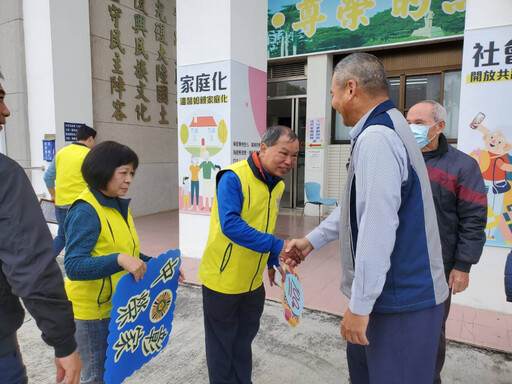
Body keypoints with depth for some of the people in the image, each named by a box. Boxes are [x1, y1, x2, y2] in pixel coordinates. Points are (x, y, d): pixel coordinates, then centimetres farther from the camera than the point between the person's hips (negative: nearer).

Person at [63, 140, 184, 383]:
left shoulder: (119, 206, 5)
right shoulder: (85, 211, -21)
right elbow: (73, 266, -28)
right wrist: (119, 260, -40)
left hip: (118, 305, 8)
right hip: (92, 309, -8)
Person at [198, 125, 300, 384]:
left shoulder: (277, 185, 3)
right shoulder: (233, 177, -22)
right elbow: (230, 225, -32)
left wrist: (273, 262, 13)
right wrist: (277, 246, -33)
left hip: (253, 280, 7)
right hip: (223, 278, -7)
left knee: (244, 341, 24)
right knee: (222, 343, 14)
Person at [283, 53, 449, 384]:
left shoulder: (375, 138, -23)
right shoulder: (390, 127, 11)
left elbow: (378, 227, -28)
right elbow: (359, 204, 18)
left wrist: (360, 305, -20)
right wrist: (312, 240, 20)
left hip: (401, 300, -10)